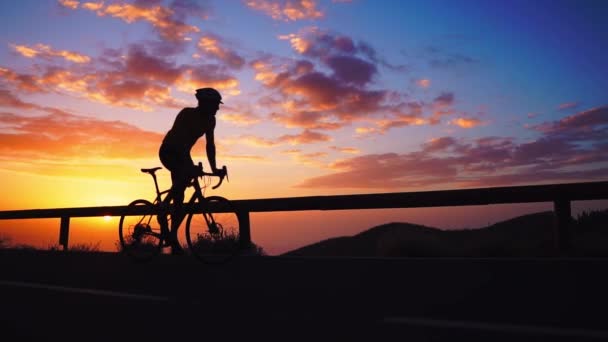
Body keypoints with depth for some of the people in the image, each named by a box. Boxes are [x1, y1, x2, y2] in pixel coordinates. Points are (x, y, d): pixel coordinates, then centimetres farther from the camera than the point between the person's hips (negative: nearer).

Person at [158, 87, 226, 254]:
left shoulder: (209, 120, -4)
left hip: (181, 155, 7)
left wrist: (214, 168, -10)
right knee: (187, 174, -34)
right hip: (168, 152, -6)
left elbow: (210, 145, -2)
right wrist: (190, 165, -42)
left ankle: (173, 237, 8)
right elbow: (181, 141, -33)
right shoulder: (187, 114, -24)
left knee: (179, 197, 2)